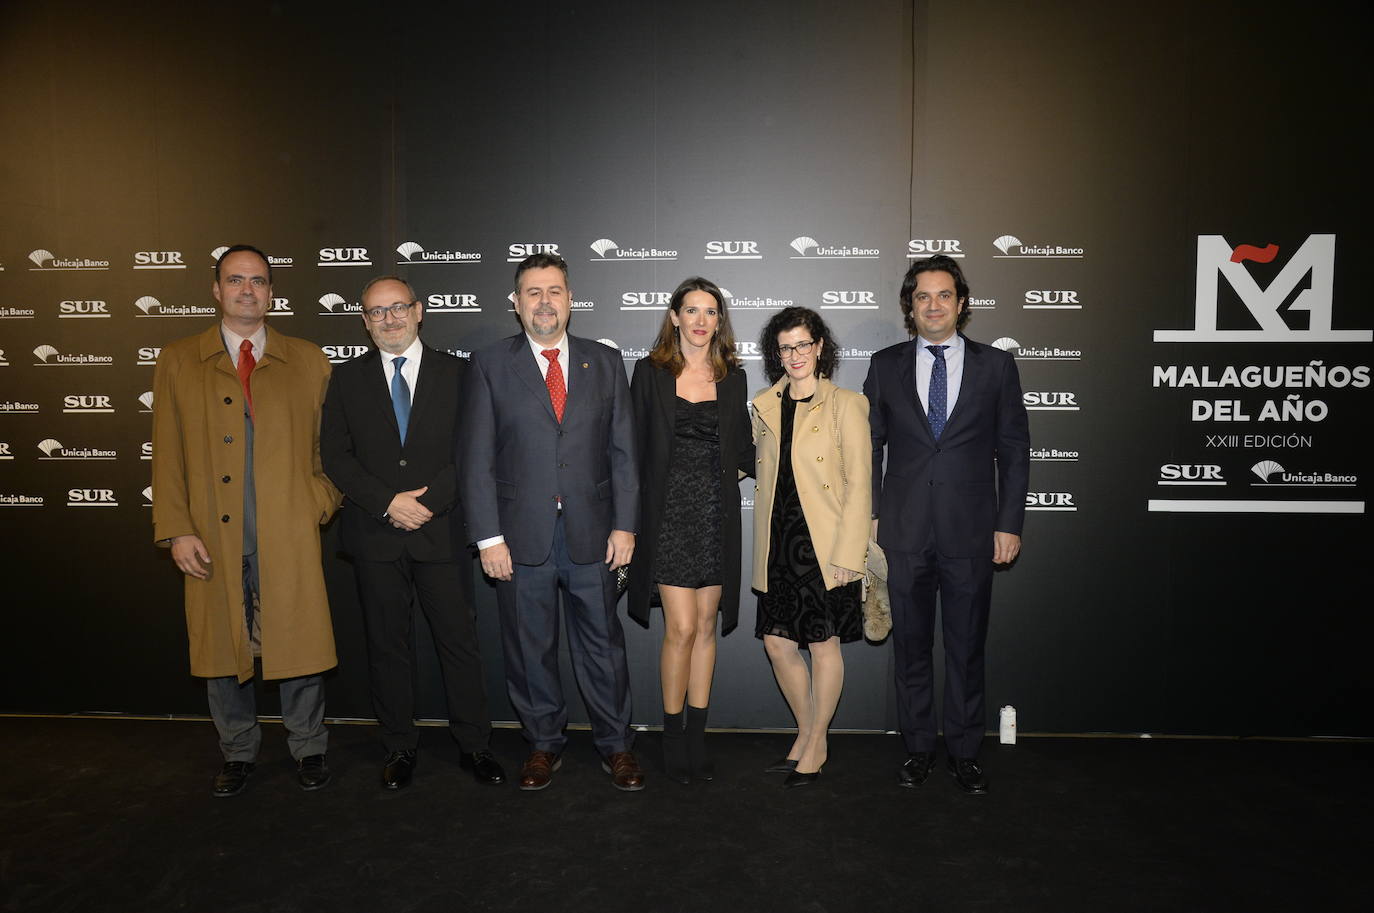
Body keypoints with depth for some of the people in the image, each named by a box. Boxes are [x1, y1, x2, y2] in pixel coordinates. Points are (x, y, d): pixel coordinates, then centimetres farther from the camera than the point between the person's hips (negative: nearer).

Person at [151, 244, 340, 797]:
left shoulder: (308, 361, 8)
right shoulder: (177, 362, 8)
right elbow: (167, 455, 5)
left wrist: (324, 499, -5)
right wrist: (177, 531, -3)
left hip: (289, 535, -1)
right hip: (214, 539, 1)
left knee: (299, 645, 5)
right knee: (222, 649, 10)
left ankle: (308, 750, 24)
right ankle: (238, 753, 30)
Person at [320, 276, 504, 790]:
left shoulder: (455, 373, 4)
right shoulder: (346, 379, 8)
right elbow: (335, 456, 1)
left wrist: (428, 502, -13)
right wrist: (389, 503, -11)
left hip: (441, 531, -1)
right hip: (374, 536, 1)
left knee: (459, 641, 4)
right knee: (387, 645, 10)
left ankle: (474, 745, 18)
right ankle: (399, 748, 25)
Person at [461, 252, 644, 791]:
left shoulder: (605, 362, 7)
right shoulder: (490, 365, 2)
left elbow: (622, 451, 5)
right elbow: (477, 459, -1)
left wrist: (624, 525, -2)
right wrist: (489, 536, -7)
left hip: (592, 534, 1)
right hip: (521, 535, 0)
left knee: (602, 643, 9)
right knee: (529, 648, 11)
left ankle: (615, 745, 26)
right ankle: (543, 745, 30)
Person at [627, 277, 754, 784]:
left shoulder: (732, 378, 10)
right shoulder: (650, 371, 2)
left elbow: (742, 448, 18)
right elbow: (635, 445, 2)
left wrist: (728, 475, -1)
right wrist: (632, 519, -1)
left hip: (716, 515, 3)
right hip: (669, 512, -3)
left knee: (707, 625, 8)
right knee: (681, 627, -7)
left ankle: (697, 736, 19)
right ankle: (672, 735, 12)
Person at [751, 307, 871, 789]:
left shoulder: (845, 404, -5)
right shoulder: (765, 406, 11)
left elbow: (858, 484, -9)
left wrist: (848, 554, -15)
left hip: (823, 544, -5)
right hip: (778, 543, 5)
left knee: (824, 644, 5)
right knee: (778, 643, 9)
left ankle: (816, 745, 21)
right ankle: (806, 734, 29)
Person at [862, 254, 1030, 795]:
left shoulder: (995, 365, 3)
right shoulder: (885, 365, 6)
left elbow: (1014, 449, 4)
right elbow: (869, 444, 8)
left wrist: (1010, 523, -1)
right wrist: (868, 513, 2)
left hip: (971, 532, -1)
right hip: (905, 530, 1)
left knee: (967, 648, 9)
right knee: (910, 645, 10)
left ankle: (964, 752, 25)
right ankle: (918, 748, 26)